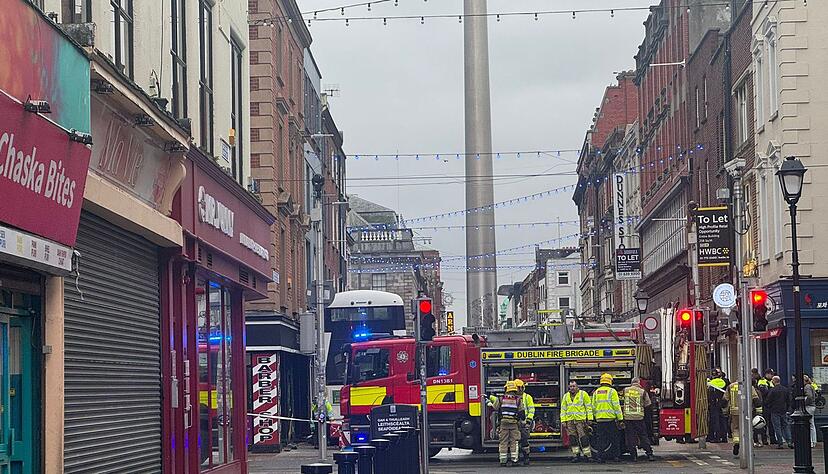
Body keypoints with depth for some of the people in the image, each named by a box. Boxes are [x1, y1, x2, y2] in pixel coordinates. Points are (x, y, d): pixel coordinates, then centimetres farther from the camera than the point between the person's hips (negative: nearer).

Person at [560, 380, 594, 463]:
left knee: (583, 438, -7)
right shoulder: (566, 396, 14)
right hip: (570, 421, 4)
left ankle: (587, 455, -3)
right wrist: (563, 421, 7)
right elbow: (563, 409, 15)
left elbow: (589, 407, 3)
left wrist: (590, 419, -3)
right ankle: (576, 455, 7)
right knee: (572, 438, 2)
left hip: (580, 419, -4)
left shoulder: (583, 394, 3)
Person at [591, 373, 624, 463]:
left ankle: (600, 456, 0)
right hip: (610, 418, -3)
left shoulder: (596, 392, 10)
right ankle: (614, 456, 9)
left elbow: (593, 407, 12)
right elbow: (616, 406, -7)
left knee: (600, 439, 4)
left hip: (599, 419, 3)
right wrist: (620, 418, -5)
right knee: (613, 438, 6)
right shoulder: (612, 391, -4)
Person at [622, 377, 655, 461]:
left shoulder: (625, 390, 5)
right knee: (643, 436, 5)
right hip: (639, 417, -1)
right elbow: (648, 404, 6)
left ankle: (634, 456, 3)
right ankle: (649, 454, 2)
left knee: (630, 436, 5)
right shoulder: (642, 392, 0)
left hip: (627, 417, 1)